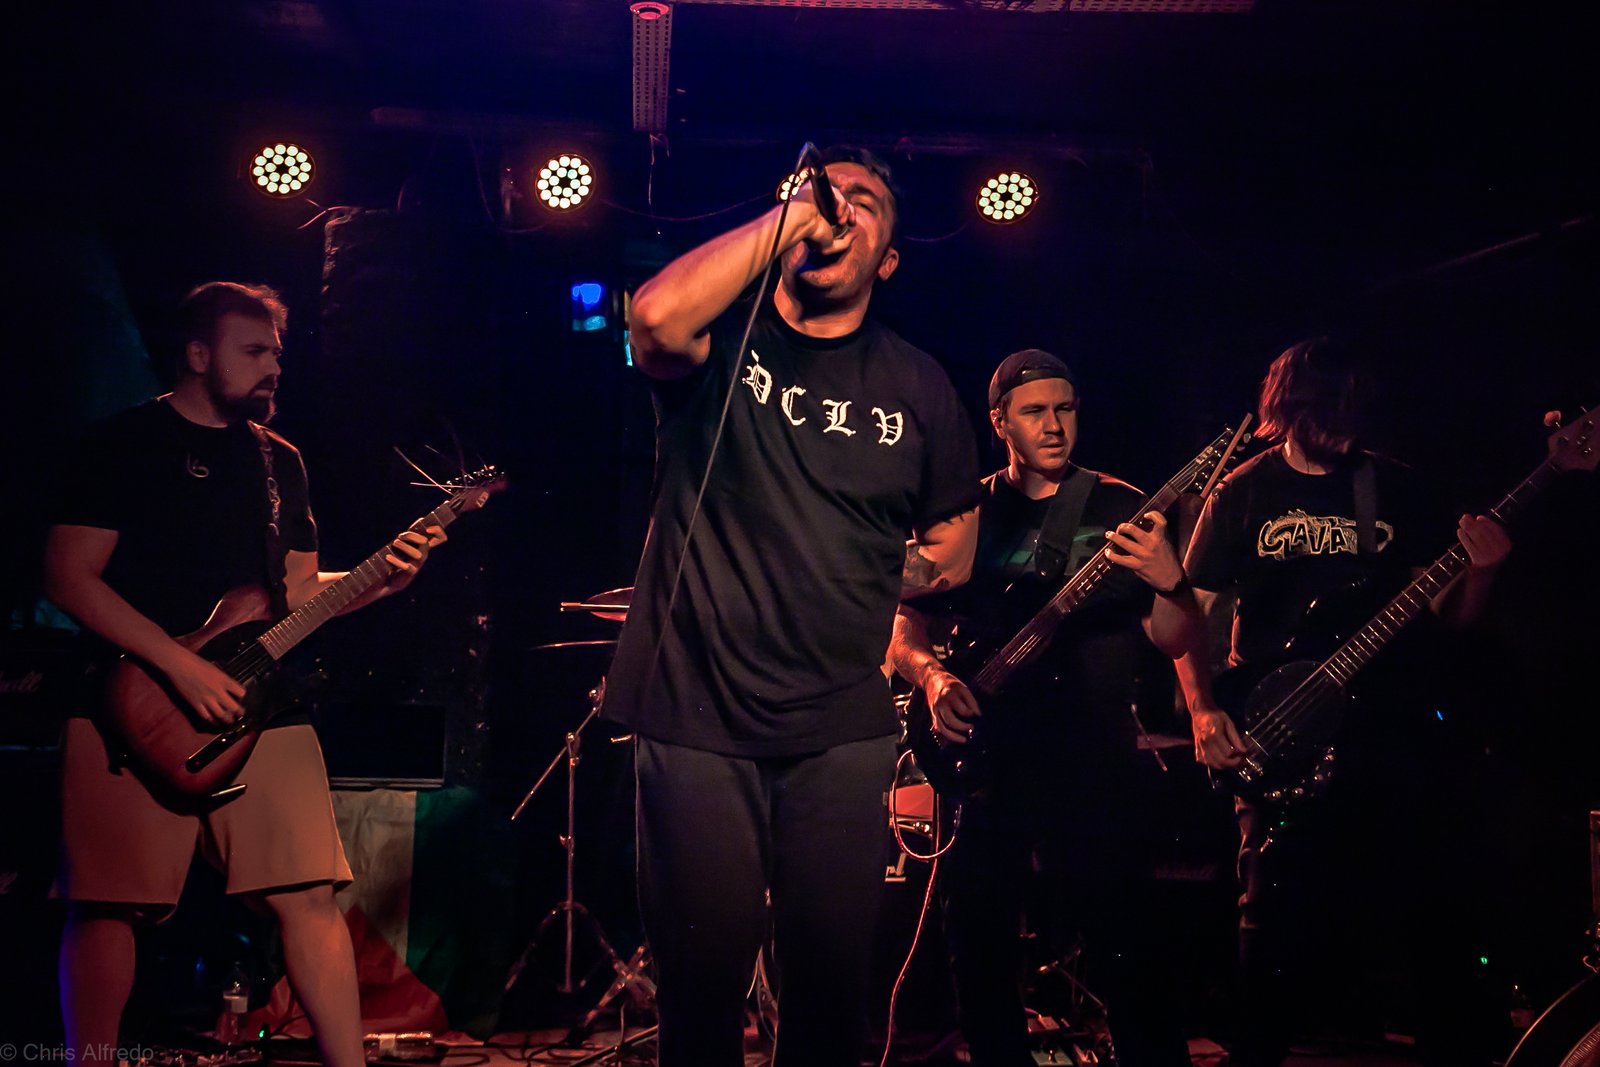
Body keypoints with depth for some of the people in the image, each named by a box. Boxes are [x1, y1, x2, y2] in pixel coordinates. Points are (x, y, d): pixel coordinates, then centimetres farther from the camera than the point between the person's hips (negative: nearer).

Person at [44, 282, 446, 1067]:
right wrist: (181, 665, -16)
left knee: (311, 897, -1)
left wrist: (380, 579, -1)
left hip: (259, 706, 5)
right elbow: (69, 576, -8)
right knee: (108, 908, -2)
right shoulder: (124, 443, 0)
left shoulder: (279, 460, 17)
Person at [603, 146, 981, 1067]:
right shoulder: (724, 340, 2)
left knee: (834, 976, 6)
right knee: (703, 974, 3)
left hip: (842, 727, 2)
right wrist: (791, 212, -16)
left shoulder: (916, 386, 9)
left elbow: (953, 547, 18)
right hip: (698, 714, -2)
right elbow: (658, 318, -23)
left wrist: (859, 581, 3)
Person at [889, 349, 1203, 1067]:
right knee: (981, 964, 8)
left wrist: (1169, 584, -23)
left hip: (1096, 770, -3)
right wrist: (933, 675, -8)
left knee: (1129, 965, -6)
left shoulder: (1119, 510, 3)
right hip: (985, 764, 3)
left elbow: (1178, 642, -2)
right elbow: (906, 631, 13)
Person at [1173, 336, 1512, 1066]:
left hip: (1393, 727, 2)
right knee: (1278, 925, -2)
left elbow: (1447, 614, 10)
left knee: (1438, 914, 2)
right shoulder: (1243, 494, 4)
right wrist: (1202, 711, -8)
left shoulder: (1396, 487, 9)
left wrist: (1480, 568, -11)